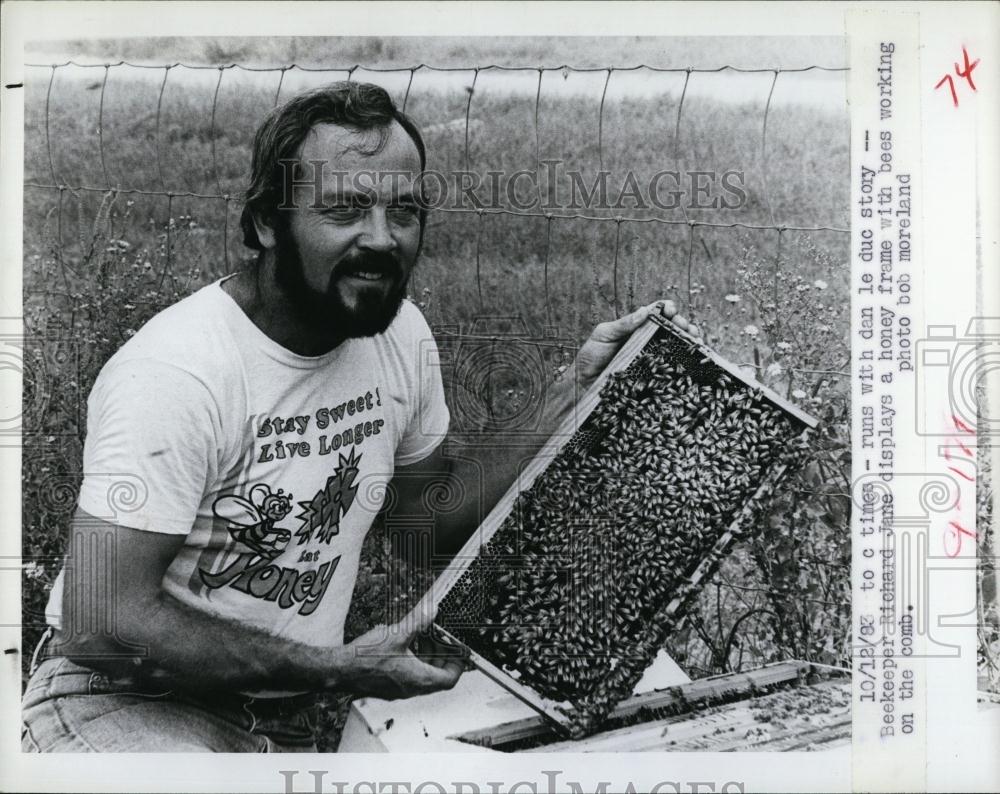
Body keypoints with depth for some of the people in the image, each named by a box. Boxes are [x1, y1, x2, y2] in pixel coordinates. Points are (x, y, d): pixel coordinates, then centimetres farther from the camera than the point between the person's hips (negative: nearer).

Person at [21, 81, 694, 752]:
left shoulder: (400, 334, -2)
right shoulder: (173, 372, -25)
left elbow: (438, 512, 8)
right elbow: (101, 627, -24)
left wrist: (578, 393, -1)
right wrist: (333, 668, -23)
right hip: (125, 700, -5)